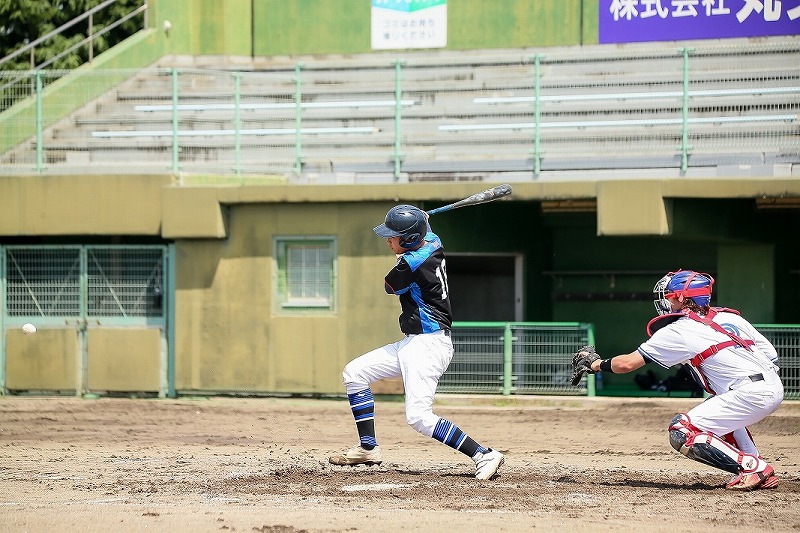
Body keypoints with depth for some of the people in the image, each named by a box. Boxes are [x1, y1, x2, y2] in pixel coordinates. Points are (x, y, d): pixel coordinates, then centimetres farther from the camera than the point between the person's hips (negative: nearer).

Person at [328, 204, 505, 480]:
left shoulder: (411, 264, -23)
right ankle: (368, 447, 17)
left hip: (429, 345, -11)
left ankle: (484, 455, -17)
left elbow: (389, 285, 1)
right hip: (411, 344, 11)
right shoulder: (433, 243, 4)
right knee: (354, 373, 13)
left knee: (418, 416, -19)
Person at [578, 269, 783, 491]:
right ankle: (761, 474, 23)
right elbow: (772, 355, 18)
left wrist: (597, 364, 22)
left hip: (751, 394, -8)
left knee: (682, 434, -6)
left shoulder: (678, 331, 2)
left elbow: (626, 364, 4)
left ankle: (753, 466, -8)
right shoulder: (730, 317, 20)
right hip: (776, 387, 8)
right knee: (718, 412, 36)